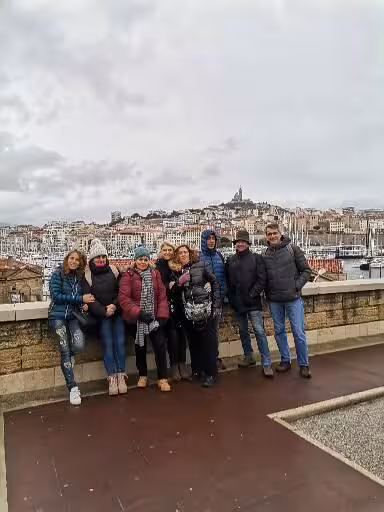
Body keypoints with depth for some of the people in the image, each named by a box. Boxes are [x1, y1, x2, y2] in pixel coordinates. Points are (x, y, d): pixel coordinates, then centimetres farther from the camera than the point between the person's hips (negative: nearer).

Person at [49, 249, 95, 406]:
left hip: (73, 316, 3)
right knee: (65, 352, -7)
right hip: (58, 316, -3)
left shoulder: (80, 277, 8)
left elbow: (84, 296, 13)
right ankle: (73, 388, 5)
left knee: (79, 345, -20)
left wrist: (86, 303, -11)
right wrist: (80, 299, -16)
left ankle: (69, 357, 17)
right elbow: (56, 296, -13)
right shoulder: (57, 274, -4)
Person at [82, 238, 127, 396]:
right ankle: (112, 378, -2)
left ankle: (121, 376, 1)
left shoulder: (114, 271, 8)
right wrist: (104, 311, -14)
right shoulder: (87, 276, 4)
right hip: (101, 315, -1)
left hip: (117, 313, 2)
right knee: (107, 344, -8)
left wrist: (115, 305, -12)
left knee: (120, 342, -6)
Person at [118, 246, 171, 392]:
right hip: (137, 318, -1)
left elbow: (162, 295, 1)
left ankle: (162, 379, 9)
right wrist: (138, 312, -21)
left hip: (154, 317, 2)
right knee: (140, 347, 13)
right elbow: (123, 298, -14)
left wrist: (162, 315, -8)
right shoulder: (128, 276, -5)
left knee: (160, 345, -4)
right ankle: (142, 376, 31)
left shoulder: (155, 274, 5)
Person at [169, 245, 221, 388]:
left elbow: (215, 283, -1)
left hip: (205, 310, -3)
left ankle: (210, 373, 11)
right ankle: (197, 371, 24)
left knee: (209, 342, 1)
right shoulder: (176, 272, 8)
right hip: (188, 312, 3)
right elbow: (173, 293, 8)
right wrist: (179, 283, -12)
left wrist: (216, 305, -6)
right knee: (193, 343, 10)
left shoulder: (201, 266, -1)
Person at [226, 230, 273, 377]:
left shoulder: (256, 258, -1)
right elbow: (227, 281, 8)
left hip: (253, 303, -4)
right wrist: (231, 298, 0)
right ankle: (249, 357, 32)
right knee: (243, 331, 15)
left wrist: (252, 294, -12)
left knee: (259, 332, -5)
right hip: (237, 304, 4)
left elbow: (261, 279, -6)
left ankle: (266, 363, 2)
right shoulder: (230, 261, 7)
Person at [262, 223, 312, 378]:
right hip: (274, 301, 3)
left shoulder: (293, 249, -4)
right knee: (279, 331, 13)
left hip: (293, 299, -3)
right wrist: (267, 292, 2)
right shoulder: (264, 255, 5)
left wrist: (297, 286, -10)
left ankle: (304, 364, 15)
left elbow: (306, 271, -1)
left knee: (299, 332, 0)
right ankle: (285, 360, 28)